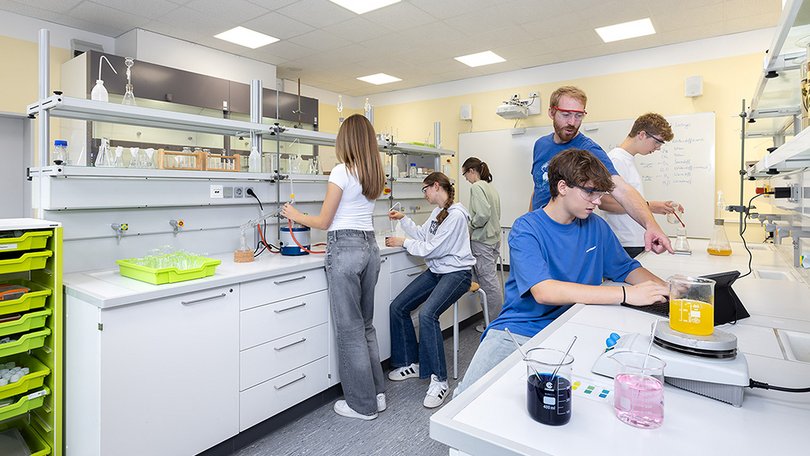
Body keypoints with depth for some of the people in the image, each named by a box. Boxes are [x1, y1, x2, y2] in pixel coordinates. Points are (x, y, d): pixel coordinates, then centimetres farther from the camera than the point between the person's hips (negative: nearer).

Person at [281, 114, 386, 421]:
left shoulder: (342, 171, -10)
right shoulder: (375, 174, 11)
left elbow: (324, 222, -6)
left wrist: (295, 215, 12)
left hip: (345, 249, -8)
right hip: (370, 246, 8)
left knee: (350, 329, 3)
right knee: (366, 325, 18)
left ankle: (362, 405, 16)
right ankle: (377, 393, 28)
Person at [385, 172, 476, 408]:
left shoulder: (456, 214, -19)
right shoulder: (438, 211, 10)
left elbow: (432, 248, -20)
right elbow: (422, 235, 17)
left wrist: (403, 242, -9)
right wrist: (403, 219, 11)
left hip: (456, 273, -9)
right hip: (436, 271, 10)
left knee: (427, 314, -32)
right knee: (398, 307, 1)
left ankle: (439, 380, -17)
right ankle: (411, 364, 16)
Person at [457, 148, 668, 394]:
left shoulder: (596, 227, 8)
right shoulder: (526, 229, -12)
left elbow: (627, 269, 17)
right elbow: (543, 291, -26)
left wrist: (667, 289, -6)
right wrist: (626, 294, -27)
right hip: (517, 331, -4)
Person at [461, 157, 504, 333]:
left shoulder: (476, 187, -13)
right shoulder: (490, 186, 14)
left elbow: (483, 214, -24)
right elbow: (496, 214, 14)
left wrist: (471, 226, -8)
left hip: (482, 241, -9)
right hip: (493, 238, 9)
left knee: (488, 281, -1)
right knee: (490, 280, 14)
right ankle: (495, 320, 22)